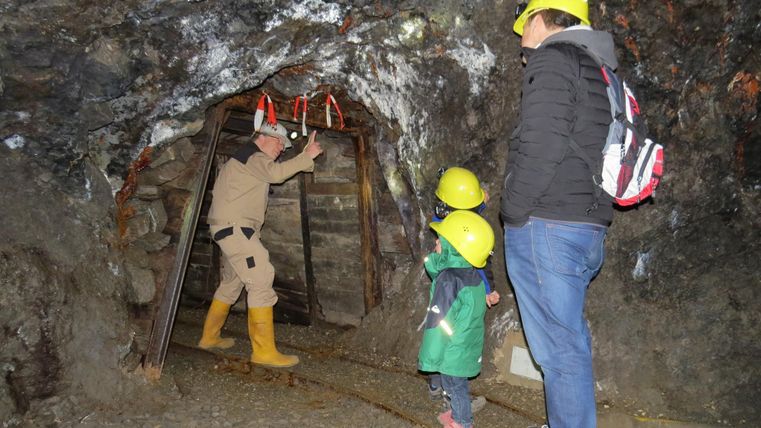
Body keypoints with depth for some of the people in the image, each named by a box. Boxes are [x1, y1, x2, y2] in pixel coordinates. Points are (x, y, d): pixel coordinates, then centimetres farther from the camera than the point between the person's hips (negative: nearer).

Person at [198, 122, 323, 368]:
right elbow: (276, 173, -27)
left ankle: (209, 338, 31)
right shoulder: (253, 156, -8)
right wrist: (306, 156, -26)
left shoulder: (248, 157, 24)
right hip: (234, 227, -11)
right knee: (261, 281, -16)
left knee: (231, 283, 20)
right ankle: (264, 351, -17)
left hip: (232, 229, 11)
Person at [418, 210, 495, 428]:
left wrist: (429, 357, -17)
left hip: (454, 351, -8)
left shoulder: (448, 280, -28)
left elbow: (438, 322, -24)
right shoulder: (474, 277, -3)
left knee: (454, 385, 11)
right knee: (458, 384, 25)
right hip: (468, 347, 8)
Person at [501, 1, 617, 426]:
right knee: (571, 341, 17)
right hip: (589, 228, 9)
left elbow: (542, 147, -19)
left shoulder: (551, 58, -6)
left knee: (560, 347, -3)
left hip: (546, 227, -9)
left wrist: (513, 213, -10)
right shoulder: (598, 71, 20)